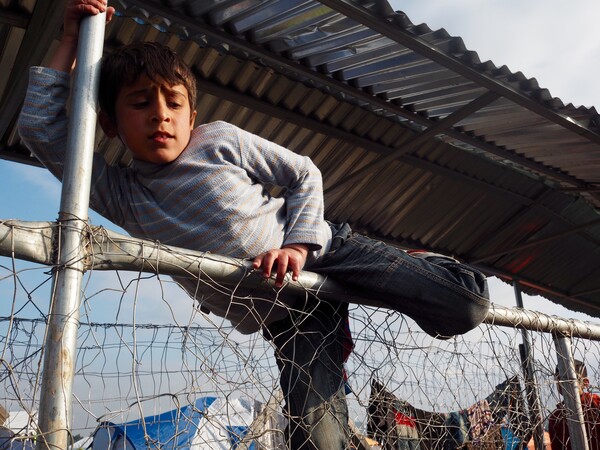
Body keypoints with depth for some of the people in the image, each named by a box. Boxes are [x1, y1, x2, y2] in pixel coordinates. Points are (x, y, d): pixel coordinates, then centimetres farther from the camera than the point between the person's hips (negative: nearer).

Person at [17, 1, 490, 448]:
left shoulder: (221, 139, -3)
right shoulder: (120, 194, 1)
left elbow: (304, 175, 3)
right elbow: (40, 125, -3)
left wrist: (298, 245, -12)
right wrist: (72, 40, -1)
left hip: (322, 249, 0)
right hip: (285, 316, 1)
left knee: (468, 306, -10)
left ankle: (414, 266, 19)